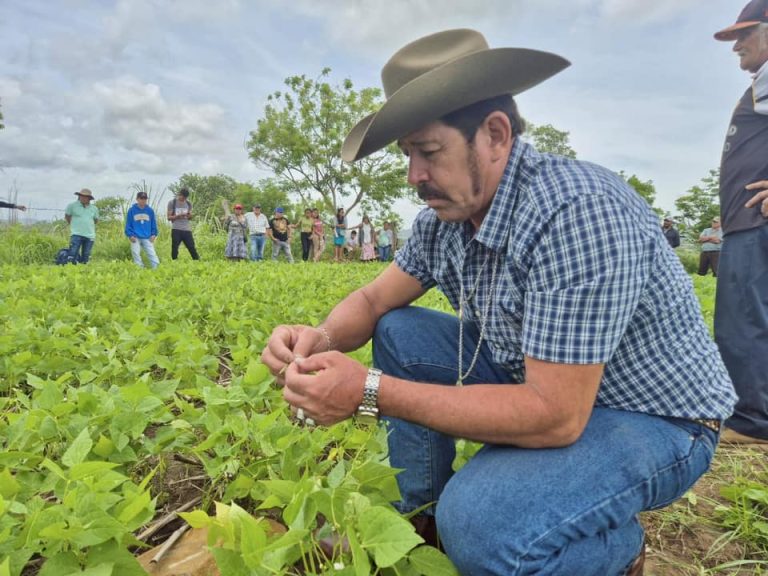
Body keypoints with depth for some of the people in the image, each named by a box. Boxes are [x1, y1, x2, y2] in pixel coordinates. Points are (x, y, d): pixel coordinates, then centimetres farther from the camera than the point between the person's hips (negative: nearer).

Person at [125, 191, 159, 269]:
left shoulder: (150, 210, 5)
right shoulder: (132, 210, 1)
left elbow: (153, 223, 10)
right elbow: (128, 224, 2)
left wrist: (154, 234, 1)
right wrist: (130, 235, -6)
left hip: (147, 238, 1)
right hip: (135, 238, 0)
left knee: (152, 254, -4)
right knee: (136, 254, 1)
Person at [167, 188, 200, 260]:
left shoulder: (189, 203, 11)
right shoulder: (172, 203, 2)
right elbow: (169, 217, 1)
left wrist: (189, 215, -9)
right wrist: (178, 216, -17)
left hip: (187, 230, 2)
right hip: (176, 230, -2)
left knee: (192, 248, -1)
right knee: (174, 249, 0)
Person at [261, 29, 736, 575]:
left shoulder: (576, 211, -32)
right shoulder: (447, 213, -6)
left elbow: (555, 416, -33)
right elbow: (375, 299, 3)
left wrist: (371, 393, -32)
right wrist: (323, 339, -20)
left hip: (654, 419, -7)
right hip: (538, 379, 7)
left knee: (480, 522, -32)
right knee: (398, 334, -1)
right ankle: (421, 517, 13)